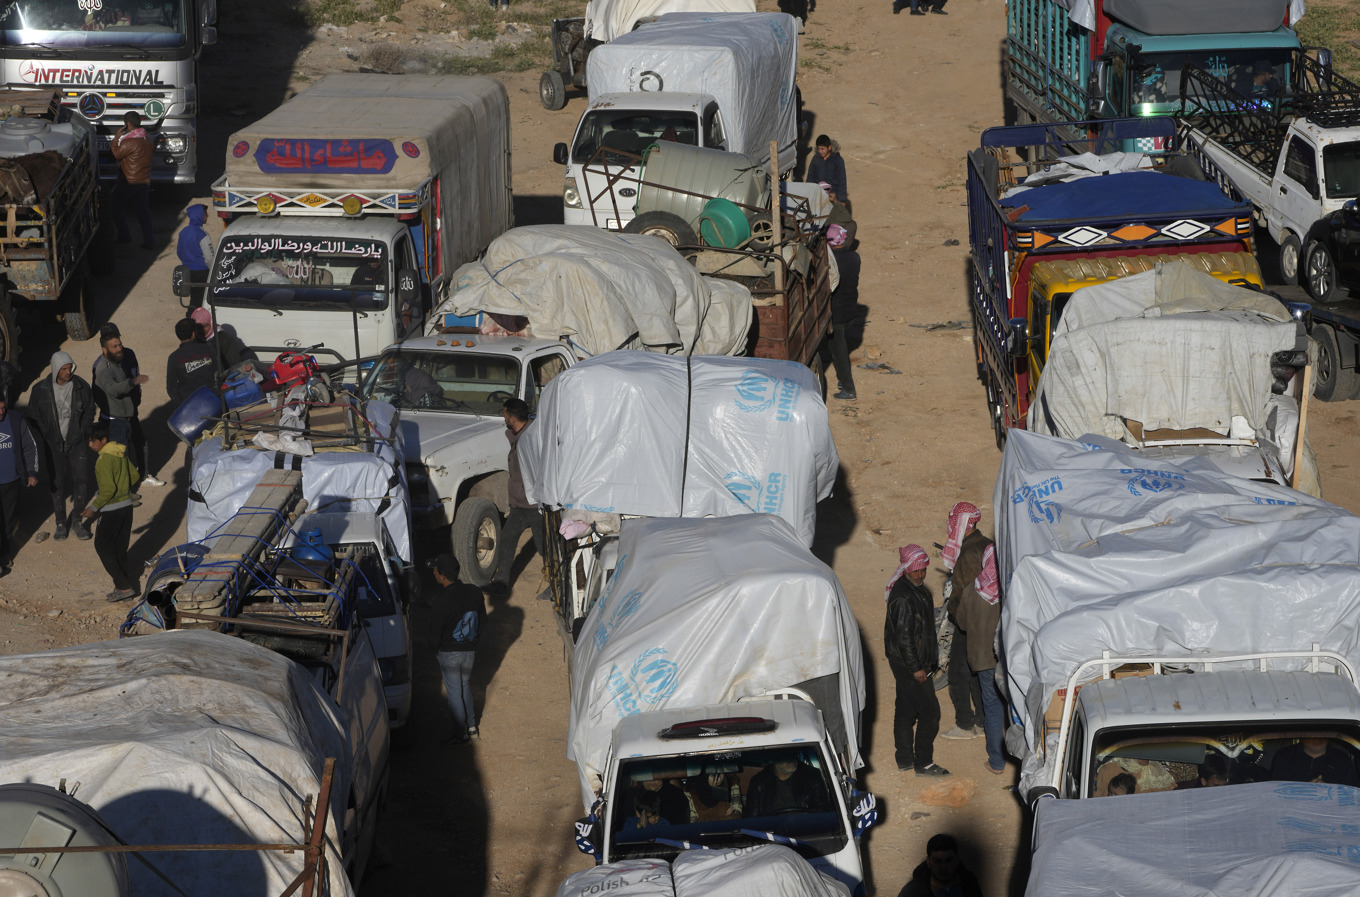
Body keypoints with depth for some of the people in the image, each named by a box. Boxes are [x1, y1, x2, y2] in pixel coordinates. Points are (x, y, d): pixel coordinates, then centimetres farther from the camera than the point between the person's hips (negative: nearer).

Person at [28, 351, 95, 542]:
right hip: (53, 445, 0)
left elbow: (89, 411, 6)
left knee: (81, 481, -1)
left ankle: (77, 520, 15)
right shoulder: (41, 389, -9)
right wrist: (48, 436, -6)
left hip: (77, 442, 0)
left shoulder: (81, 387, -7)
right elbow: (34, 415, 2)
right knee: (57, 484, 6)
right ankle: (61, 523, 19)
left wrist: (81, 433, -2)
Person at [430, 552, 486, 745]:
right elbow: (482, 619, 7)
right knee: (465, 686, 23)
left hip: (449, 652, -6)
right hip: (470, 650, 6)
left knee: (454, 692, 6)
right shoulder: (473, 593, -5)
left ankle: (460, 734, 13)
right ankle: (471, 725, 32)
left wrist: (434, 651, 0)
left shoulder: (442, 600, -23)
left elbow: (435, 629, -16)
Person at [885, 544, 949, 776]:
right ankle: (923, 763, 2)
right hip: (909, 664, -10)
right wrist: (916, 668, -20)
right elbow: (903, 636, -23)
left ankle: (905, 758, 25)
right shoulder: (902, 597, -23)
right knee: (929, 711, -6)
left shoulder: (918, 589, 9)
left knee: (905, 710, 16)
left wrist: (930, 660, 21)